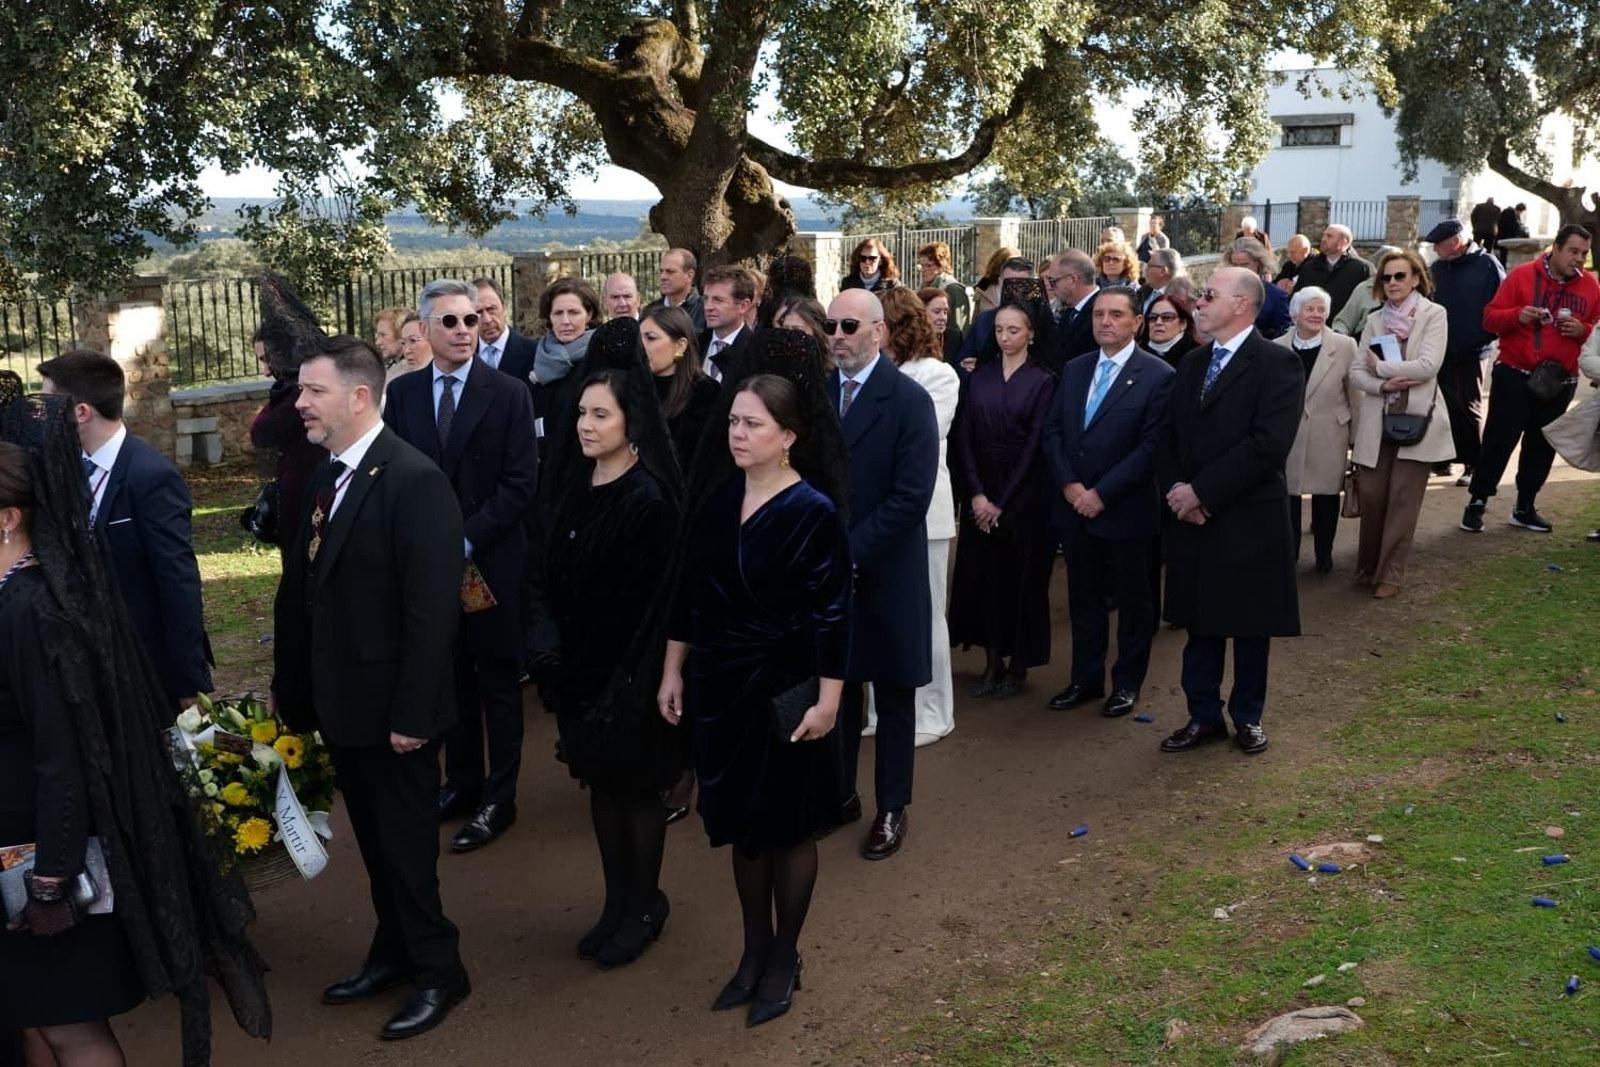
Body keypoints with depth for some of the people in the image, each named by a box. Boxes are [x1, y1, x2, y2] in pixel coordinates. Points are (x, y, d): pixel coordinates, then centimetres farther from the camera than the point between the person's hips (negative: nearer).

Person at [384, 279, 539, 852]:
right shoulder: (402, 392, 5)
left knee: (497, 679, 6)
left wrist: (467, 539, -16)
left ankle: (498, 799, 16)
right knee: (450, 675, 12)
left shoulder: (508, 393, -5)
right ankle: (462, 782, 27)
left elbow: (520, 483, -9)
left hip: (491, 559, -3)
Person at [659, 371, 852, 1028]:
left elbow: (832, 614, -14)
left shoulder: (814, 512, -15)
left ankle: (783, 959, 27)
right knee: (742, 825, 16)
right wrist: (672, 672, 9)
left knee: (789, 827, 10)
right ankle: (754, 950, 32)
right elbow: (689, 594, 8)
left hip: (787, 692, -5)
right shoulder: (715, 504, 1)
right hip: (720, 686, 5)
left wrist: (828, 701, -16)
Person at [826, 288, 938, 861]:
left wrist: (850, 551, -19)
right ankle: (840, 793, 27)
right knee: (835, 685, 11)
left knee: (893, 694, 9)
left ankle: (892, 809, 22)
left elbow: (911, 497, -16)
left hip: (884, 571, -4)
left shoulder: (909, 400, -10)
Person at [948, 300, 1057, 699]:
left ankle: (1017, 666, 14)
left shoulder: (1042, 381, -3)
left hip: (1023, 494, -3)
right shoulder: (980, 376, 6)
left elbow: (1035, 443, -8)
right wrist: (976, 494, -9)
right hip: (980, 493, 3)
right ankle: (992, 662, 16)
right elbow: (964, 437, 1)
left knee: (1020, 576, 3)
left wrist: (1003, 502, -11)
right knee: (983, 575, 5)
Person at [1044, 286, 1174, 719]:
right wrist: (1068, 484, -8)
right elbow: (1052, 430, 7)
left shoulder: (1158, 375, -10)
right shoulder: (1075, 370, 9)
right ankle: (1086, 679, 26)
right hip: (1073, 506, 5)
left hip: (1125, 509, -5)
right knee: (1083, 597, 14)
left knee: (1132, 599, 9)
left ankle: (1127, 683, 23)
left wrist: (1101, 493, -17)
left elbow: (1151, 446, -15)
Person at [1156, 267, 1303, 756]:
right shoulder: (1192, 363, 12)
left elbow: (1268, 444, -20)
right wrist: (1176, 489, -7)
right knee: (1199, 623, 11)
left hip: (1249, 519, -5)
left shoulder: (1278, 363, -10)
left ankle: (1248, 717, 24)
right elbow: (1168, 435, 11)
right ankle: (1204, 715, 22)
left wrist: (1201, 490, -19)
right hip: (1192, 517, 5)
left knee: (1250, 625, 9)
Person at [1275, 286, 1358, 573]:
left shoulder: (1344, 346, -5)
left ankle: (1324, 555, 29)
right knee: (1287, 494, 4)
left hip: (1329, 437, 0)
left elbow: (1354, 395, 0)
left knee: (1326, 494, 12)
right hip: (1287, 437, 1)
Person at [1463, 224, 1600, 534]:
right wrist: (1517, 315, -24)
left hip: (1560, 381, 4)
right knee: (1499, 438, -4)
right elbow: (1490, 318, -5)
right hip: (1514, 375, -4)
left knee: (1542, 444, 11)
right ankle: (1477, 502, 6)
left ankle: (1524, 508, 21)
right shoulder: (1522, 275, -5)